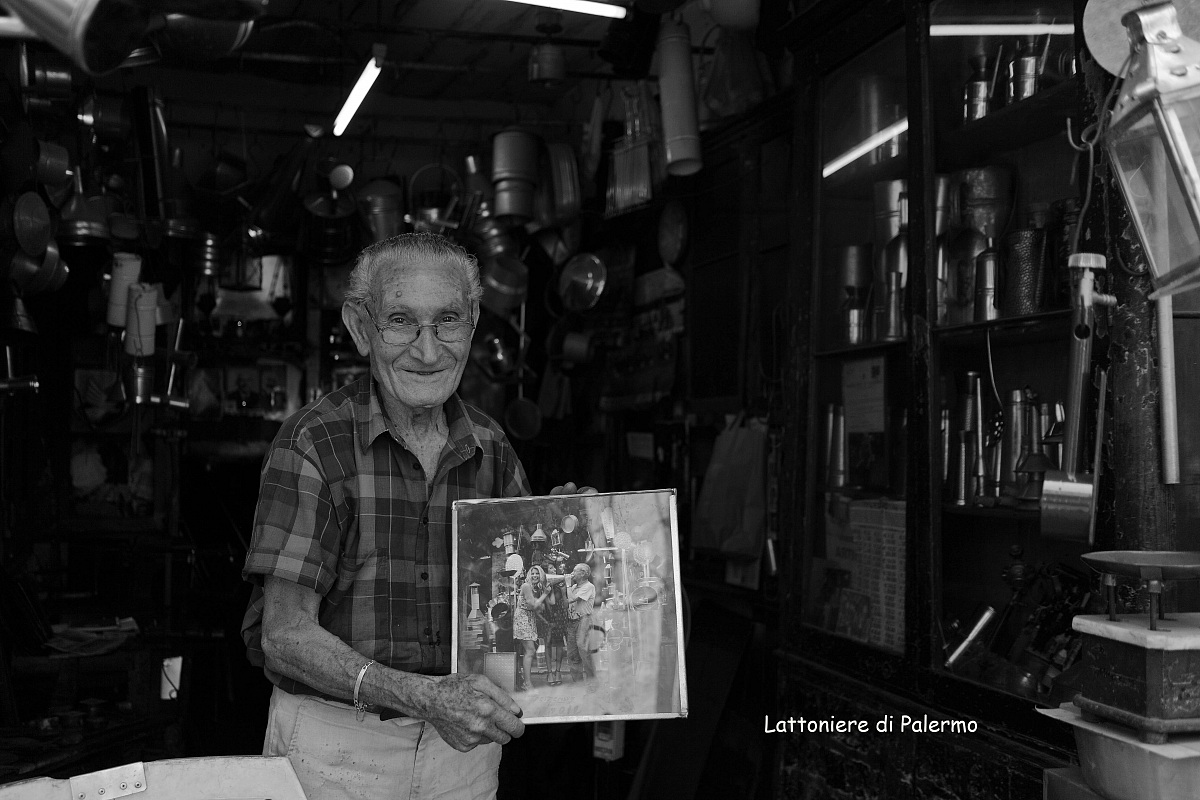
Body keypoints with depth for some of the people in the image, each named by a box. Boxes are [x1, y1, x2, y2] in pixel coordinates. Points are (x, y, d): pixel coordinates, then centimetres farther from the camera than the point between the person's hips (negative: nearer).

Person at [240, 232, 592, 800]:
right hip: (335, 747, -3)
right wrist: (426, 696, -31)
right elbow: (285, 633, -18)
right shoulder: (313, 443, -14)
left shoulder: (489, 447, -1)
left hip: (458, 747, 4)